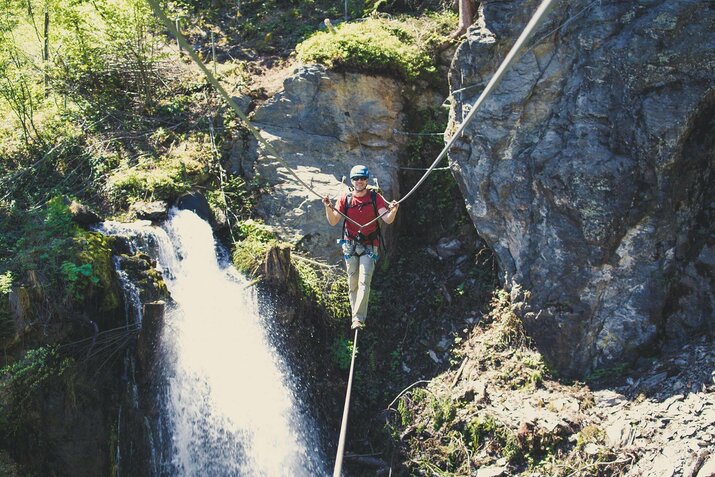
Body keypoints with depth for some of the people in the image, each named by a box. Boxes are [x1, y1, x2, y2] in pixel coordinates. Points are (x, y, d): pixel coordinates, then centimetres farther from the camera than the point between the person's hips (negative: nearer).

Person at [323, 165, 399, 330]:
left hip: (369, 246, -2)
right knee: (353, 284, 5)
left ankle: (358, 319, -18)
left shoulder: (375, 197, -2)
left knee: (364, 283, -14)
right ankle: (356, 316, 13)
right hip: (350, 245, 2)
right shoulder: (345, 199, 1)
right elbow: (333, 221, -4)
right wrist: (328, 207, -23)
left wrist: (393, 211, -33)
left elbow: (387, 220, -11)